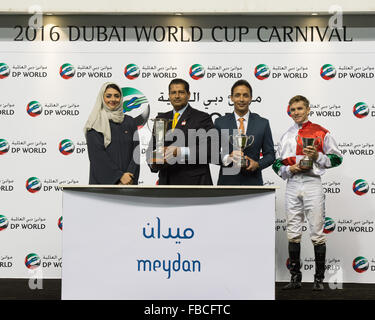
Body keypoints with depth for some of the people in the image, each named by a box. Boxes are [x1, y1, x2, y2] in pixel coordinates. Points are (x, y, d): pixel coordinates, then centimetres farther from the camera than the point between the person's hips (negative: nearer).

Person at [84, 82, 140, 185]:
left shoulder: (130, 121, 10)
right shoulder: (96, 123, 0)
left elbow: (135, 151, 3)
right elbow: (96, 154, -9)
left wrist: (129, 175, -11)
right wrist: (119, 175, -14)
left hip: (127, 181, 3)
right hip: (102, 180, -3)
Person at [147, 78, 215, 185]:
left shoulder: (202, 118, -2)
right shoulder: (161, 119, 14)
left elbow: (210, 149, -13)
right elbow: (152, 147, 14)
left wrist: (180, 151, -23)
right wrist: (153, 162, -9)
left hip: (193, 180, -4)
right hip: (167, 180, 5)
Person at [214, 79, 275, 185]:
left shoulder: (263, 123, 4)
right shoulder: (220, 122, 2)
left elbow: (270, 154, 7)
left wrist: (258, 164, -12)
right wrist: (227, 158, -18)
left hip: (252, 182, 1)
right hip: (227, 181, 0)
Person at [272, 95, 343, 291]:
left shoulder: (320, 132, 4)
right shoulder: (286, 136, 17)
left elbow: (337, 158, 4)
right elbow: (276, 163, 18)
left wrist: (317, 156, -12)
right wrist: (289, 169, -2)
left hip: (312, 183, -4)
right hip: (292, 185, 4)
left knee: (317, 233, -3)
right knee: (292, 233, 5)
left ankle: (319, 278, 7)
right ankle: (295, 277, 14)